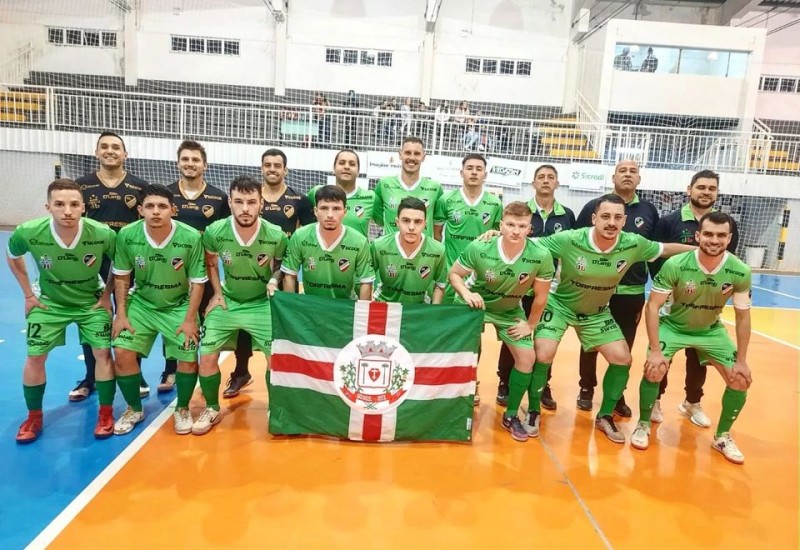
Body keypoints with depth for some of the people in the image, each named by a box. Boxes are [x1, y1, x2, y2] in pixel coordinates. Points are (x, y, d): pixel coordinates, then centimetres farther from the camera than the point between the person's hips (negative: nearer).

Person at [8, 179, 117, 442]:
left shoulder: (103, 234, -28)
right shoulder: (28, 233, -25)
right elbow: (12, 257, 1)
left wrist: (107, 295, -6)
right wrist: (29, 294, 0)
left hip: (92, 302, -1)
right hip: (49, 302, 1)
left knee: (102, 352, -6)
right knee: (34, 357, 1)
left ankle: (105, 414, 11)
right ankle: (34, 417, 23)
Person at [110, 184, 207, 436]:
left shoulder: (191, 237, -23)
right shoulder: (127, 235, -17)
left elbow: (197, 282, -12)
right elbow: (122, 277, -1)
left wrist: (190, 320, -12)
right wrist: (121, 314, -4)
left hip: (179, 306, -1)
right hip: (141, 303, 2)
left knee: (188, 357, -9)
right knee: (122, 352, -9)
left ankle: (182, 409, 20)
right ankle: (134, 409, 18)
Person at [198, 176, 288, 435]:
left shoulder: (276, 236, -21)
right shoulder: (214, 232, -17)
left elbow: (281, 266, 1)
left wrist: (274, 280, -18)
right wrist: (217, 293, 2)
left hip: (262, 304, -1)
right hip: (227, 302, 2)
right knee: (207, 356, -1)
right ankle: (212, 409, 24)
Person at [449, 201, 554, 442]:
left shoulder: (541, 256, -27)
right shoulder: (479, 248, -30)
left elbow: (540, 296, -11)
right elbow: (454, 273, -13)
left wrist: (530, 325, -4)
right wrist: (467, 294, -31)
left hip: (510, 311, 2)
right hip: (474, 304, -1)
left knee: (527, 357, -4)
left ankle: (511, 415, 15)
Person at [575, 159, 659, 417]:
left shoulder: (649, 211, 5)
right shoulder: (593, 206, -3)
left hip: (632, 293, 2)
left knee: (624, 348, 12)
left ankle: (618, 394, 28)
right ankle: (587, 389, 29)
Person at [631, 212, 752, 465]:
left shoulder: (740, 272, -19)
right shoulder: (675, 265, -28)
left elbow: (743, 317, -6)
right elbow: (652, 306, -23)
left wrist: (741, 361, -7)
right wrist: (655, 351, -27)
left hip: (711, 330, 3)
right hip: (673, 326, -3)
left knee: (741, 380, -4)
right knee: (654, 370, -23)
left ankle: (722, 437, 20)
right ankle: (643, 425, 3)